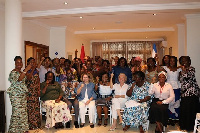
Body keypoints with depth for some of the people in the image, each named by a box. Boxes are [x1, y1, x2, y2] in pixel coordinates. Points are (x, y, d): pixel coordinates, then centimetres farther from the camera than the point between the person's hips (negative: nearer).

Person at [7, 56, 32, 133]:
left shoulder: (21, 72, 15)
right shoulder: (13, 72, -12)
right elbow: (19, 79, -31)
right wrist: (26, 70, -32)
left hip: (23, 95, 9)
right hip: (16, 95, -9)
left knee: (23, 111, 11)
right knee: (17, 112, -6)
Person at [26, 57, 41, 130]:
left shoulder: (36, 71, 12)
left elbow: (38, 81, 12)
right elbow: (28, 78, -20)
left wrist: (39, 90, 3)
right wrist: (32, 70, -17)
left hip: (36, 91, 5)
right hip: (29, 91, -4)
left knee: (36, 107, 5)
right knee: (30, 107, -5)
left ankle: (36, 123, 14)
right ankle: (30, 124, 2)